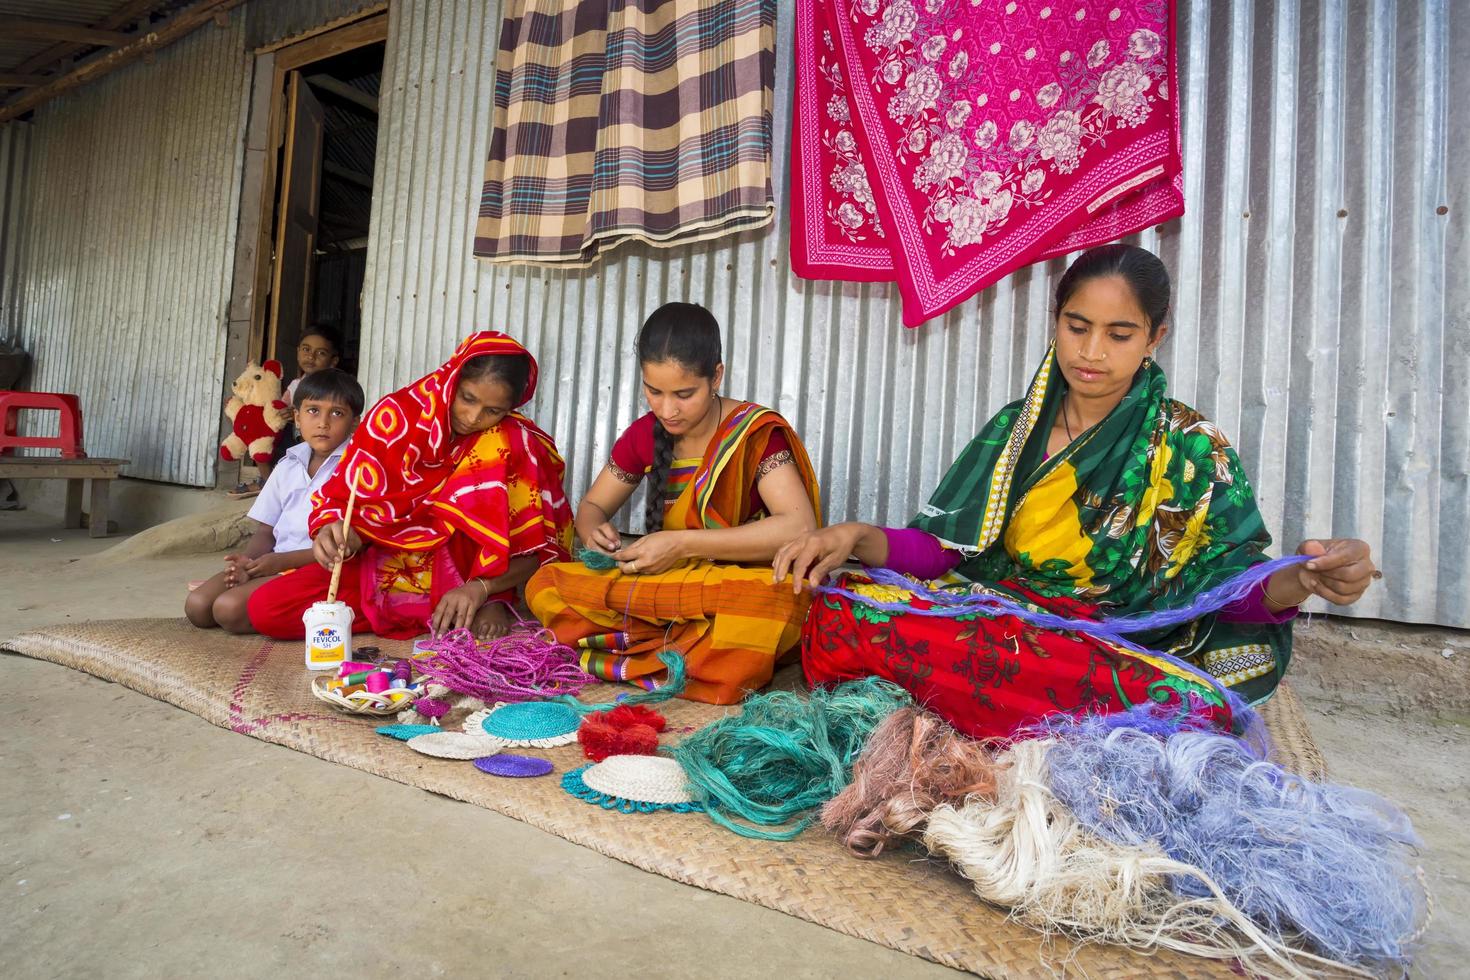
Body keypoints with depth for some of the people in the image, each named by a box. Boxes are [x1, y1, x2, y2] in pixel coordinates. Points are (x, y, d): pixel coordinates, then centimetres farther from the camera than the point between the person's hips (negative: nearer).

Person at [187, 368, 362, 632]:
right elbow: (265, 531, 14)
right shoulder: (287, 467, 12)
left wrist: (283, 560, -16)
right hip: (275, 563, 7)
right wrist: (247, 561, -7)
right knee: (197, 605, -9)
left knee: (230, 607, -23)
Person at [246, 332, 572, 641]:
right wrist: (335, 532, -27)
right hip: (385, 566, 3)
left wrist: (479, 588, -27)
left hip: (460, 577, -3)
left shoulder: (515, 446, -11)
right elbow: (342, 497, -5)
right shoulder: (398, 414, -9)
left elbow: (539, 553, -12)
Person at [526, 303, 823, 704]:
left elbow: (800, 527, -26)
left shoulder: (755, 433, -12)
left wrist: (683, 544, -28)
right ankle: (688, 654, -19)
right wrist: (594, 534, -13)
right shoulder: (645, 435, 2)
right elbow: (592, 506, 13)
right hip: (669, 590, 5)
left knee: (775, 601, -41)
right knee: (544, 585, -15)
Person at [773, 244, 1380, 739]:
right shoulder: (1014, 428, 9)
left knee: (1203, 706, -37)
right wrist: (859, 539, -17)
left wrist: (1299, 580, -25)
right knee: (837, 611, -26)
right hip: (989, 623, 1)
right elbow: (943, 548, 2)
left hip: (1114, 652, 0)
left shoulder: (1190, 447, 4)